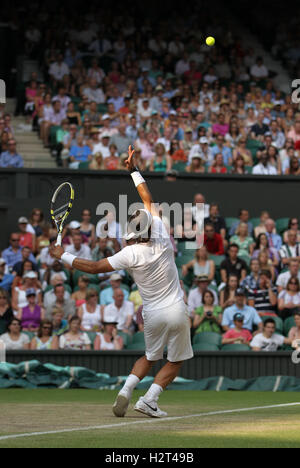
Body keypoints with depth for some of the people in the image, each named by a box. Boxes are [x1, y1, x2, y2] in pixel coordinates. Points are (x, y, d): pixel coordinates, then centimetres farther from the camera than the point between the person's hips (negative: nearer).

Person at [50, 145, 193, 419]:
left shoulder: (130, 255, -11)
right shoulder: (162, 241, -6)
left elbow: (95, 267, -9)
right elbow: (149, 200, 5)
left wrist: (64, 256, 3)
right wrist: (134, 171, 14)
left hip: (153, 314, 1)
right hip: (176, 311, -1)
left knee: (150, 357, 22)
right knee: (176, 361, 9)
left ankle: (126, 391, 0)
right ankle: (149, 400, -7)